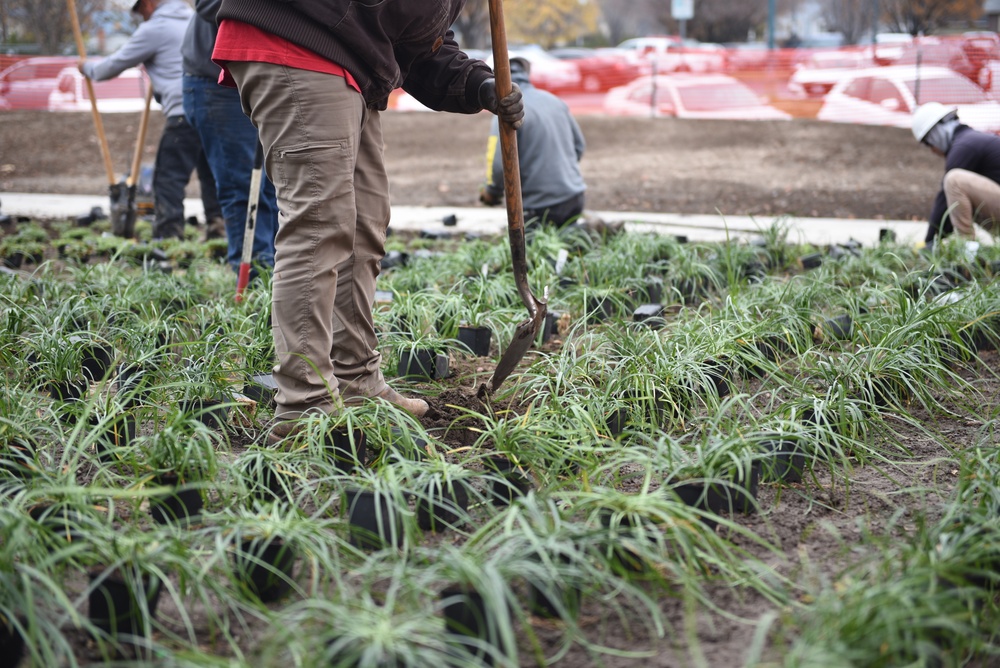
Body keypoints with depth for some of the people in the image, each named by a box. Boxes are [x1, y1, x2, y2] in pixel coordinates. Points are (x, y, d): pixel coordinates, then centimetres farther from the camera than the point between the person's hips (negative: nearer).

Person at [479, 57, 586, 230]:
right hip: (574, 198, 7)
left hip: (540, 206, -7)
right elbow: (579, 146, 15)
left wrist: (491, 192, -2)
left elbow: (500, 165, -22)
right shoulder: (554, 100, 8)